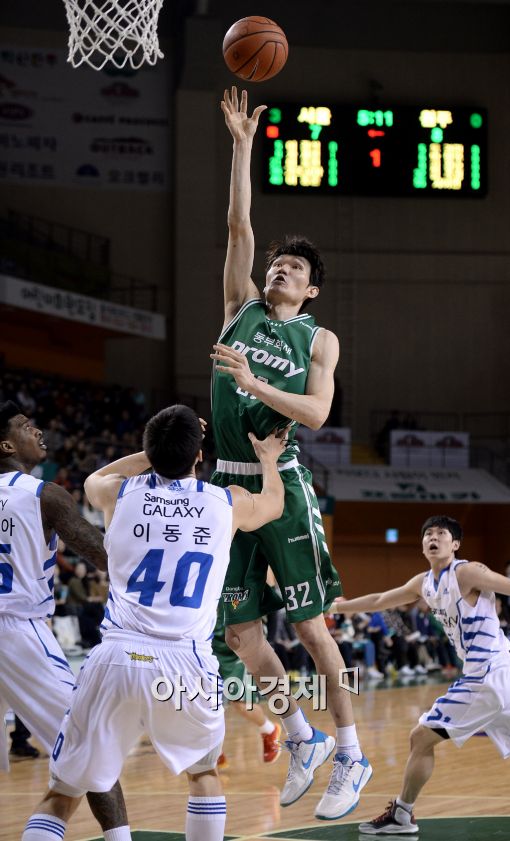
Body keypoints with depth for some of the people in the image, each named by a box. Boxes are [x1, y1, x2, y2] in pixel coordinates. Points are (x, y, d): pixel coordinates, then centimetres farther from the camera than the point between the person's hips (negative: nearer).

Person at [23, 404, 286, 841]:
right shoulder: (229, 503, 9)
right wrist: (269, 458, 55)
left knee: (61, 795, 7)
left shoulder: (120, 493, 9)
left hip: (115, 658, 0)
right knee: (204, 772, 29)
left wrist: (160, 449, 42)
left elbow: (94, 479, 37)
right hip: (186, 663, 0)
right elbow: (275, 503, 36)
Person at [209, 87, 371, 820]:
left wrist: (255, 384, -18)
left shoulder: (319, 339, 5)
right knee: (240, 629, 4)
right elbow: (238, 225, 5)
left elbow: (316, 412, -8)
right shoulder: (241, 306, 13)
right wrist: (243, 146, 1)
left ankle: (350, 755, 3)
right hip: (229, 482, 4)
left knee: (309, 624, -5)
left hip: (282, 483, -4)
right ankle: (302, 740, 19)